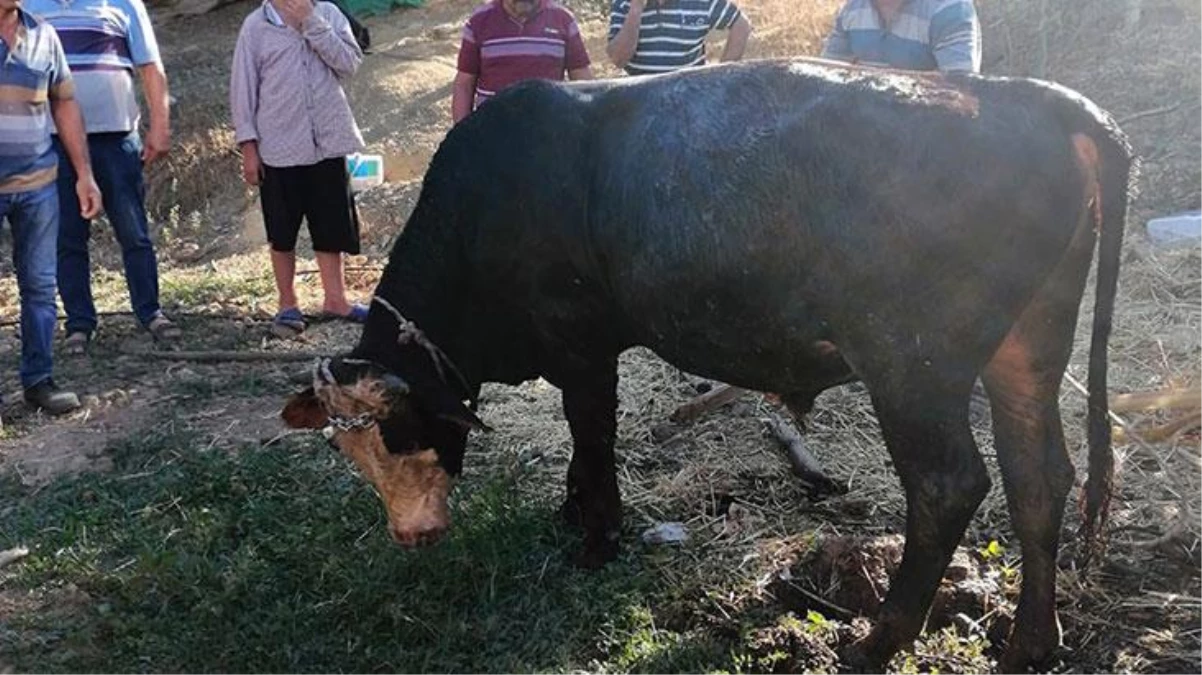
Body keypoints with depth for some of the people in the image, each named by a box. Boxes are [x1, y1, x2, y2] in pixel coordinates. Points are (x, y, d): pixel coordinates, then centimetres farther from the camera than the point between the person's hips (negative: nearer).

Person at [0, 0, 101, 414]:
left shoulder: (43, 35, 6)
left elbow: (64, 104, 11)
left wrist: (84, 174, 9)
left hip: (37, 184, 3)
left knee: (39, 285, 7)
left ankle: (38, 379, 18)